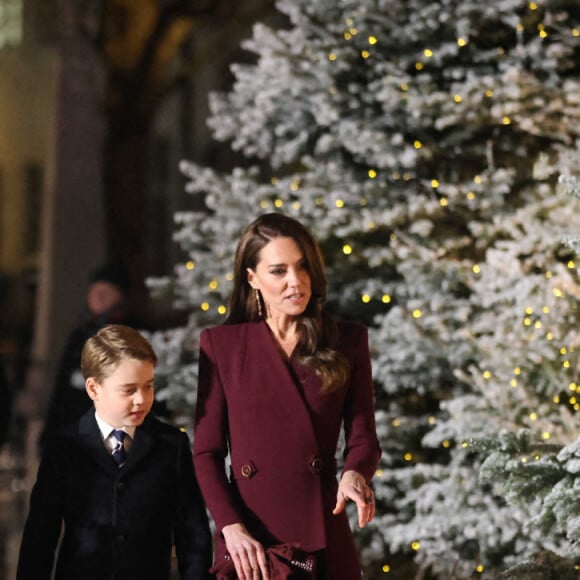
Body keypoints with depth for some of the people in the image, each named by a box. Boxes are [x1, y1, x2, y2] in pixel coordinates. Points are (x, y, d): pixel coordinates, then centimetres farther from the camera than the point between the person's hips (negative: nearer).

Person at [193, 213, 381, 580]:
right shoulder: (221, 344, 3)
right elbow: (206, 452, 1)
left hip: (323, 538, 1)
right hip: (248, 541, -1)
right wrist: (232, 528, -12)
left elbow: (363, 438, 3)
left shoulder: (348, 341, 5)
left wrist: (355, 474, -19)